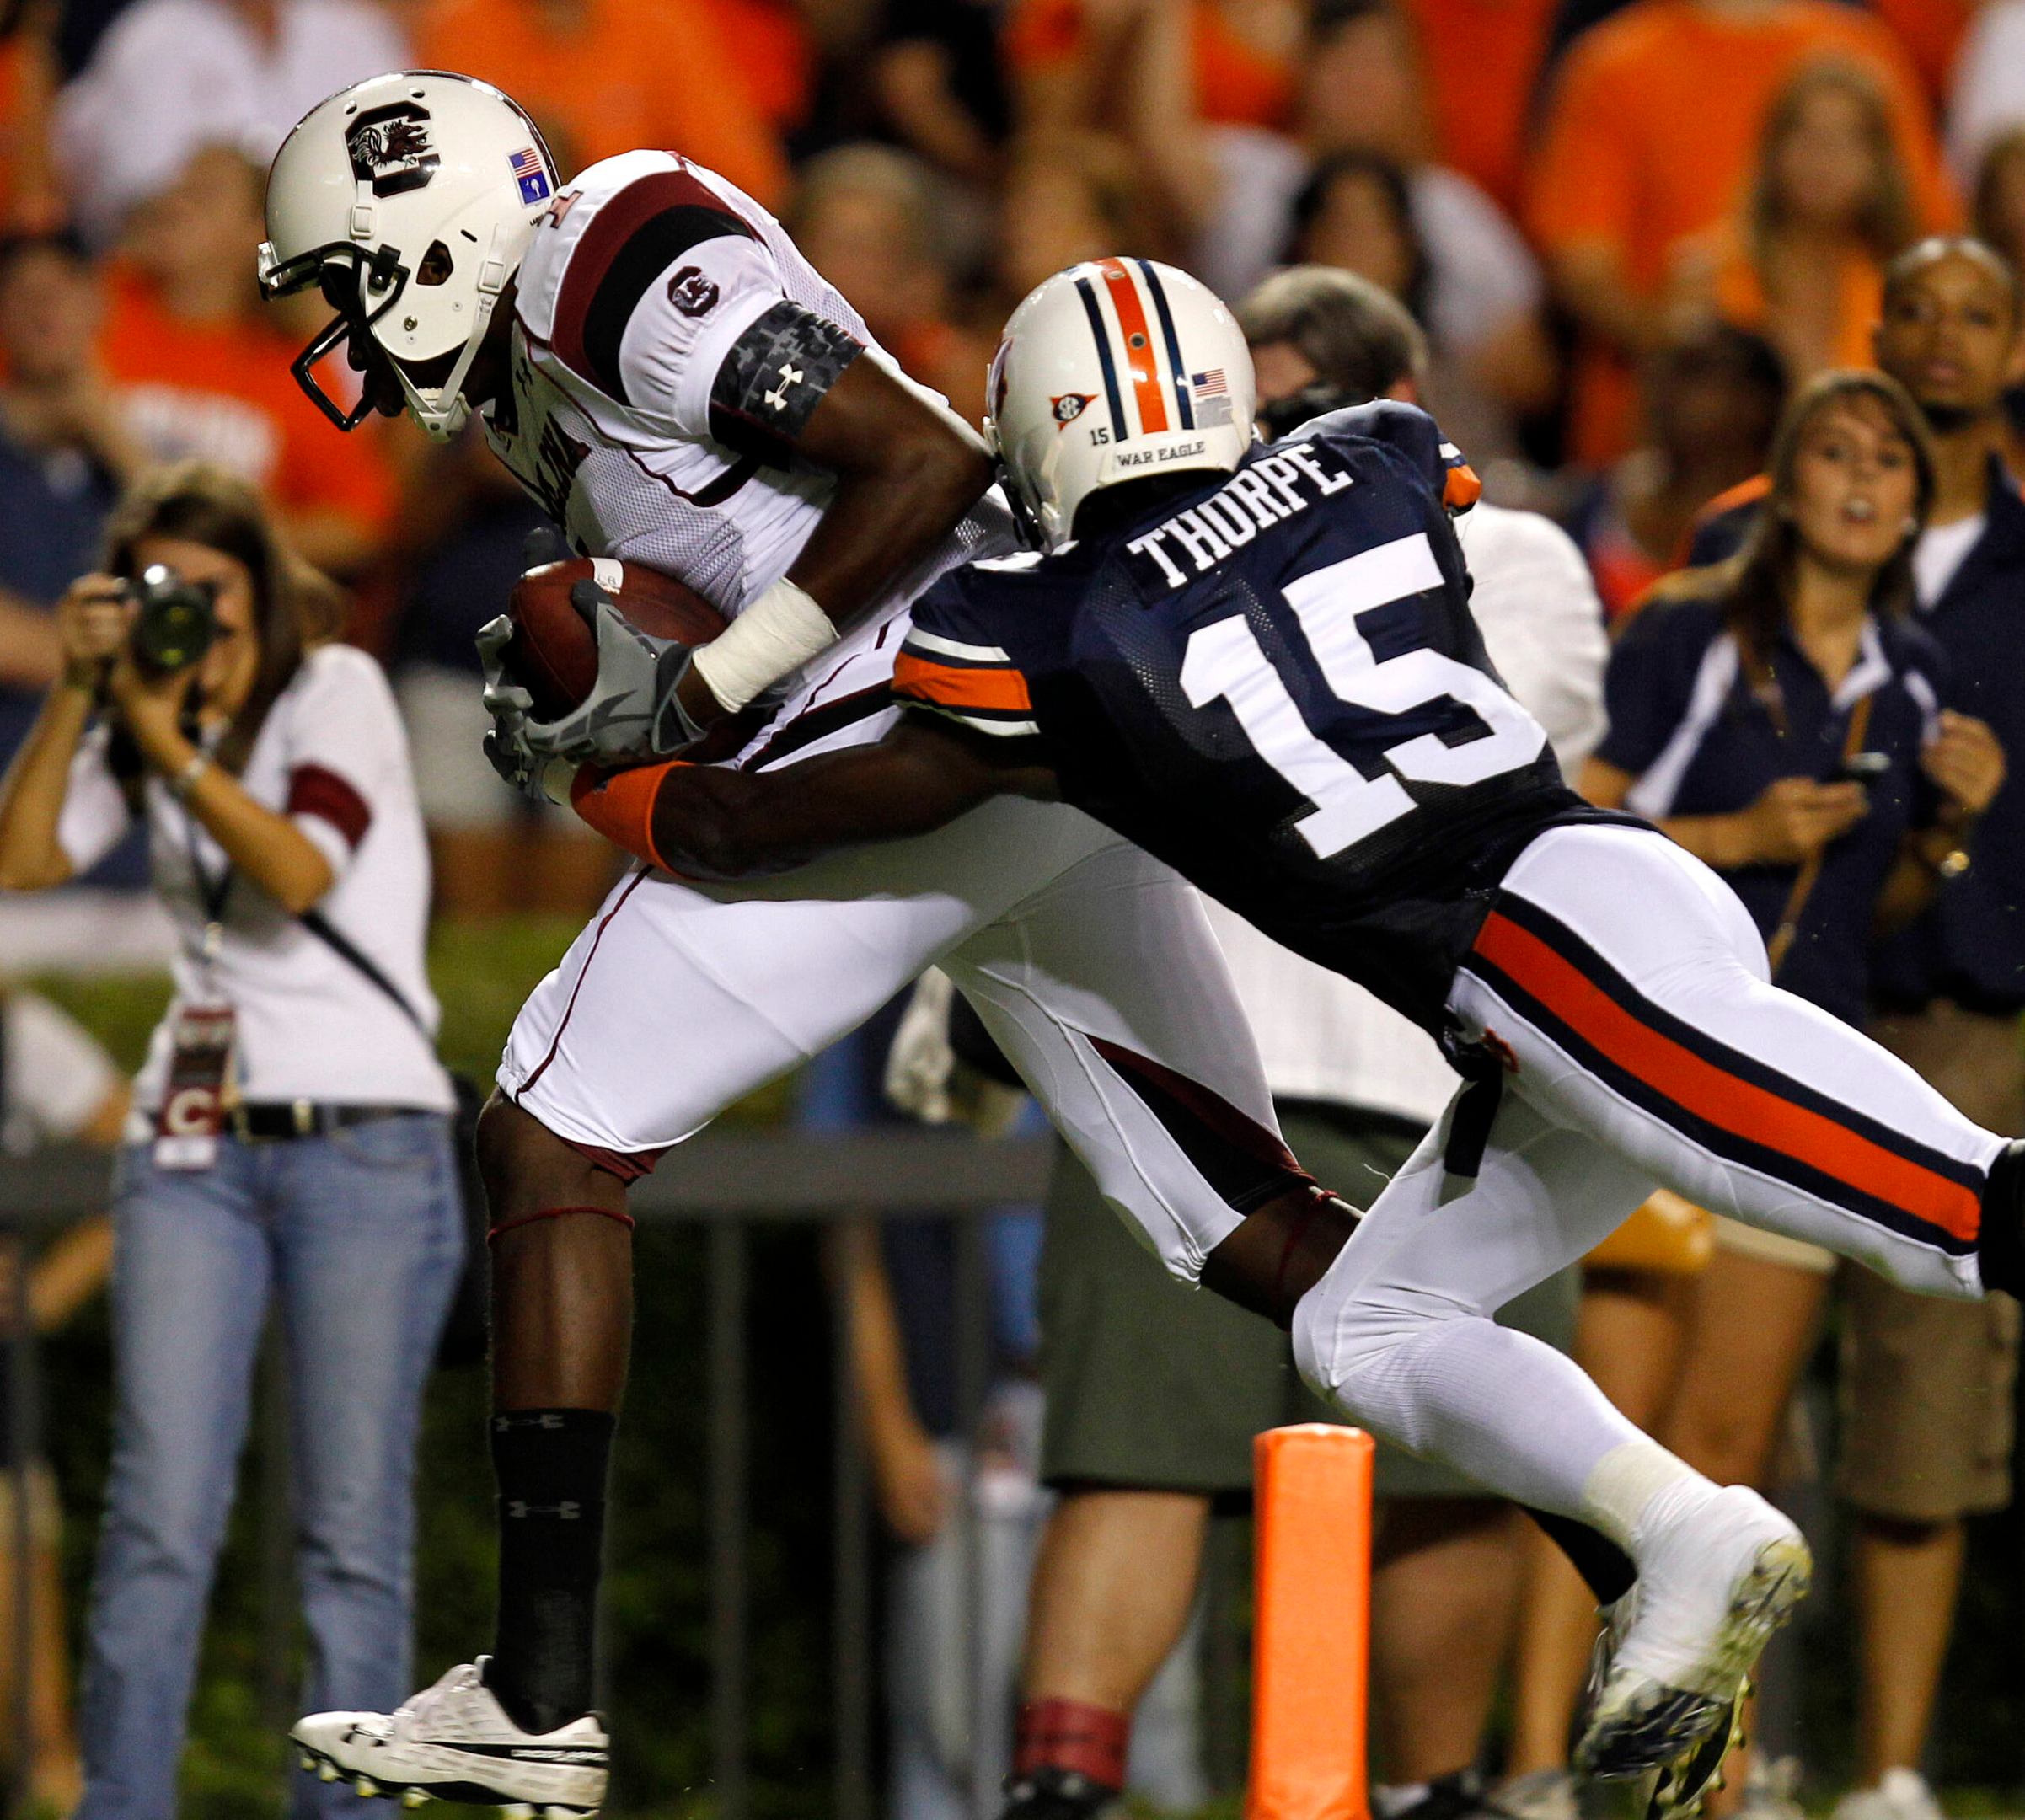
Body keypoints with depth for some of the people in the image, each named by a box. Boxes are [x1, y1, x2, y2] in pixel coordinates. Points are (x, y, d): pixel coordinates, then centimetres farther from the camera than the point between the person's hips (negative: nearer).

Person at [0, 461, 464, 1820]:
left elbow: (300, 871, -15)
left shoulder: (337, 691, 0)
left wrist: (170, 740, -13)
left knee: (355, 1528, -4)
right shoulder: (145, 727, 14)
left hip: (364, 1142, -4)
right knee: (160, 1517, -6)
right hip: (196, 1146, 4)